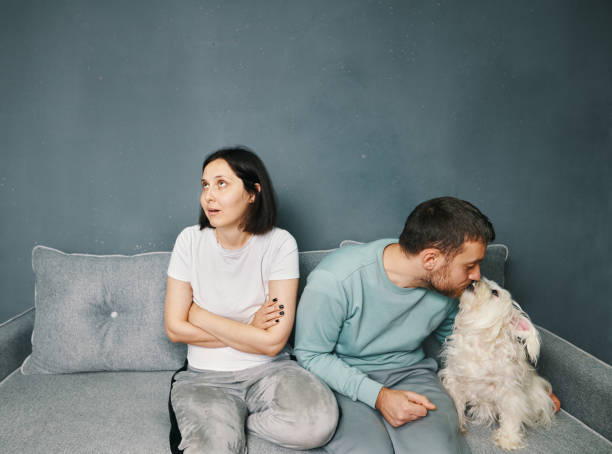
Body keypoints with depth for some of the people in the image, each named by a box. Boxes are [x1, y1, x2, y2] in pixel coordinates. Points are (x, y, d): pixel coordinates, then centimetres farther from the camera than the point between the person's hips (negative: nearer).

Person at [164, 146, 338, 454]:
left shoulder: (279, 243, -11)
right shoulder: (190, 240, -5)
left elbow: (273, 342, -16)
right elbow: (175, 328, -5)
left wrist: (200, 315, -11)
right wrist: (249, 331, -9)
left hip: (268, 370, 1)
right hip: (205, 377, -1)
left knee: (318, 421, -27)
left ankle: (230, 420, -3)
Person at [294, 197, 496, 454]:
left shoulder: (447, 282, -6)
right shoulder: (335, 279, -25)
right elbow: (310, 354, -14)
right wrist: (378, 396, -23)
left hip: (409, 372, 3)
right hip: (344, 377, -2)